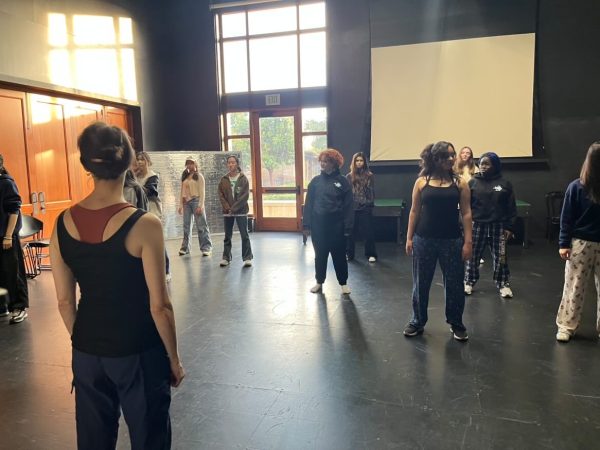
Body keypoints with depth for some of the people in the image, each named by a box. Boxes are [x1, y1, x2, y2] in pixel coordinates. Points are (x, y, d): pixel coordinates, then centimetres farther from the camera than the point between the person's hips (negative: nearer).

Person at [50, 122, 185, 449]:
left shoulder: (63, 223, -5)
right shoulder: (143, 225, -20)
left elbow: (65, 302, 3)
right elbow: (159, 306, -16)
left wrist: (84, 344, 18)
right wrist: (174, 358, -2)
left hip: (87, 353, 5)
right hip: (138, 353, -5)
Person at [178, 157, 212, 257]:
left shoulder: (199, 176, 1)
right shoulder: (184, 177, 15)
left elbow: (202, 192, -5)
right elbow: (182, 192, 16)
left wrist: (200, 205, -13)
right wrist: (180, 205, 9)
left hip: (196, 201, -5)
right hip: (186, 202, 5)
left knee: (201, 225, -5)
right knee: (186, 226, 6)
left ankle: (206, 248, -3)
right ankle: (185, 247, 12)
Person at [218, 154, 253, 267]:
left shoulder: (243, 178, -3)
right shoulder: (224, 179, 5)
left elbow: (245, 195, -9)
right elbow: (221, 195, 3)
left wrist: (235, 208, -15)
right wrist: (227, 208, -10)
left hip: (241, 211, -3)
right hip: (227, 212, 3)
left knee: (244, 235, -1)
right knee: (227, 236, 10)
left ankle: (247, 258, 5)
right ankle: (226, 257, 18)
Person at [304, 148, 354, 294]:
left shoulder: (342, 181, -3)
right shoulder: (315, 181, 4)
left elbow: (348, 205, -4)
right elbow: (309, 203, 4)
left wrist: (348, 226, -9)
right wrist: (307, 223, -3)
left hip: (336, 224, -2)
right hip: (318, 224, 2)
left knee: (339, 255, 7)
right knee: (320, 254, 12)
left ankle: (343, 283, 22)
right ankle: (319, 282, 27)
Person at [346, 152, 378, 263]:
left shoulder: (369, 176, 1)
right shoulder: (349, 176, 3)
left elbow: (372, 192, 2)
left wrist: (370, 204, -6)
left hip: (365, 208, -1)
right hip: (352, 208, 1)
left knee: (368, 232, 4)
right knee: (350, 232, 7)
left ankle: (371, 254, 14)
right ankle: (349, 254, 18)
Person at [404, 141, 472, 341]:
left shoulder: (459, 183, 1)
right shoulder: (422, 182, 0)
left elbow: (466, 213, -1)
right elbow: (414, 211, 3)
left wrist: (468, 241, -6)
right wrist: (409, 238, 0)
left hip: (452, 240, 0)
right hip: (424, 240, 0)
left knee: (454, 283, 8)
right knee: (421, 283, 10)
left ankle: (456, 323, 26)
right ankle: (417, 321, 26)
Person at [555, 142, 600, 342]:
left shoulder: (576, 187, -7)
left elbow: (567, 218, -5)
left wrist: (564, 243, -1)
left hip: (581, 243, 1)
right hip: (581, 244, -1)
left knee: (574, 287, 8)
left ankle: (566, 327, 16)